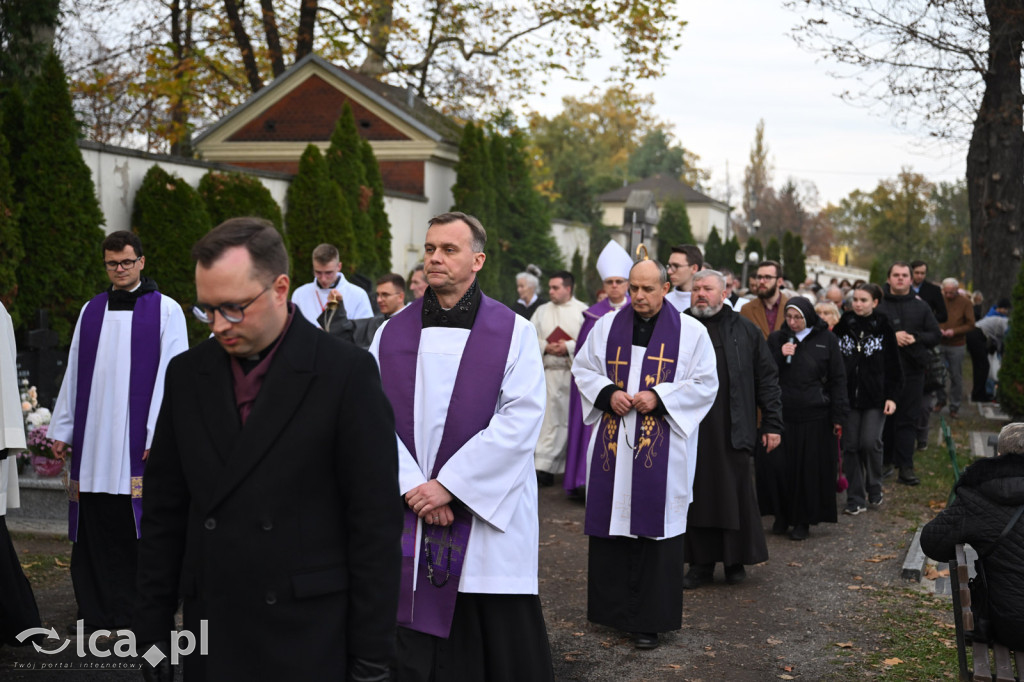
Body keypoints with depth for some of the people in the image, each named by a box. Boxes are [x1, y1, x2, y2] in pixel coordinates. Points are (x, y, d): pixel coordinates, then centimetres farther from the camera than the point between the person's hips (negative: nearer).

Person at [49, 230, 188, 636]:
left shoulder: (166, 311, 0)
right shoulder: (91, 311, 13)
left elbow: (170, 374, -6)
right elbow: (74, 374, 13)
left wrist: (159, 435, -13)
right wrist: (62, 430, 10)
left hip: (138, 440, -4)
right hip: (92, 439, 4)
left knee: (138, 524, -1)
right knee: (95, 527, 7)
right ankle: (97, 612, 17)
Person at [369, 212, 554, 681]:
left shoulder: (513, 333, -1)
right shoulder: (392, 334, 8)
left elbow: (520, 420, -10)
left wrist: (448, 484, -14)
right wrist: (413, 488, -12)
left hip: (488, 517, -2)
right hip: (408, 521, 3)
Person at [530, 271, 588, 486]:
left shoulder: (583, 311, 2)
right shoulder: (542, 311, 13)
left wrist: (569, 347, -15)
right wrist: (546, 347, -8)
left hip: (575, 372, -2)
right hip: (549, 372, 2)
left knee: (574, 419, 0)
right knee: (549, 420, 0)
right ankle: (543, 468, 2)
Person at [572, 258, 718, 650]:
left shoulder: (691, 332, 0)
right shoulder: (607, 326, 8)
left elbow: (705, 383, -1)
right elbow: (583, 369, 12)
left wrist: (659, 397, -13)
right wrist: (607, 393, -7)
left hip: (661, 450, -3)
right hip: (612, 442, 3)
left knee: (654, 527, -1)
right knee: (611, 520, 6)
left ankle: (649, 618, 9)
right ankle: (611, 607, 20)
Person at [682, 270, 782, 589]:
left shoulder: (745, 331, 5)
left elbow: (767, 378, 6)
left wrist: (772, 423, 0)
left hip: (732, 431, -1)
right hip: (691, 431, 1)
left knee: (735, 495, 4)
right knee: (697, 495, 6)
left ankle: (736, 560, 19)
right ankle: (701, 563, 16)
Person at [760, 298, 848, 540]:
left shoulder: (826, 340, 3)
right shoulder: (776, 339, 8)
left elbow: (837, 379, 3)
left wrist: (838, 416, -3)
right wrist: (780, 356, -10)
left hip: (814, 417, -1)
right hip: (781, 413, 2)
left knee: (810, 470, 2)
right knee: (774, 465, -4)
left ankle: (803, 521, 14)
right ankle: (782, 514, 15)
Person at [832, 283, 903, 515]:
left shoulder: (883, 328, 2)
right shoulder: (843, 326, 6)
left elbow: (893, 366, 3)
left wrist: (892, 396, -4)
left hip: (875, 398, -2)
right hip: (848, 396, 2)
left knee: (870, 442, -10)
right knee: (850, 446, 1)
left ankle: (874, 488, 15)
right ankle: (855, 499, 9)